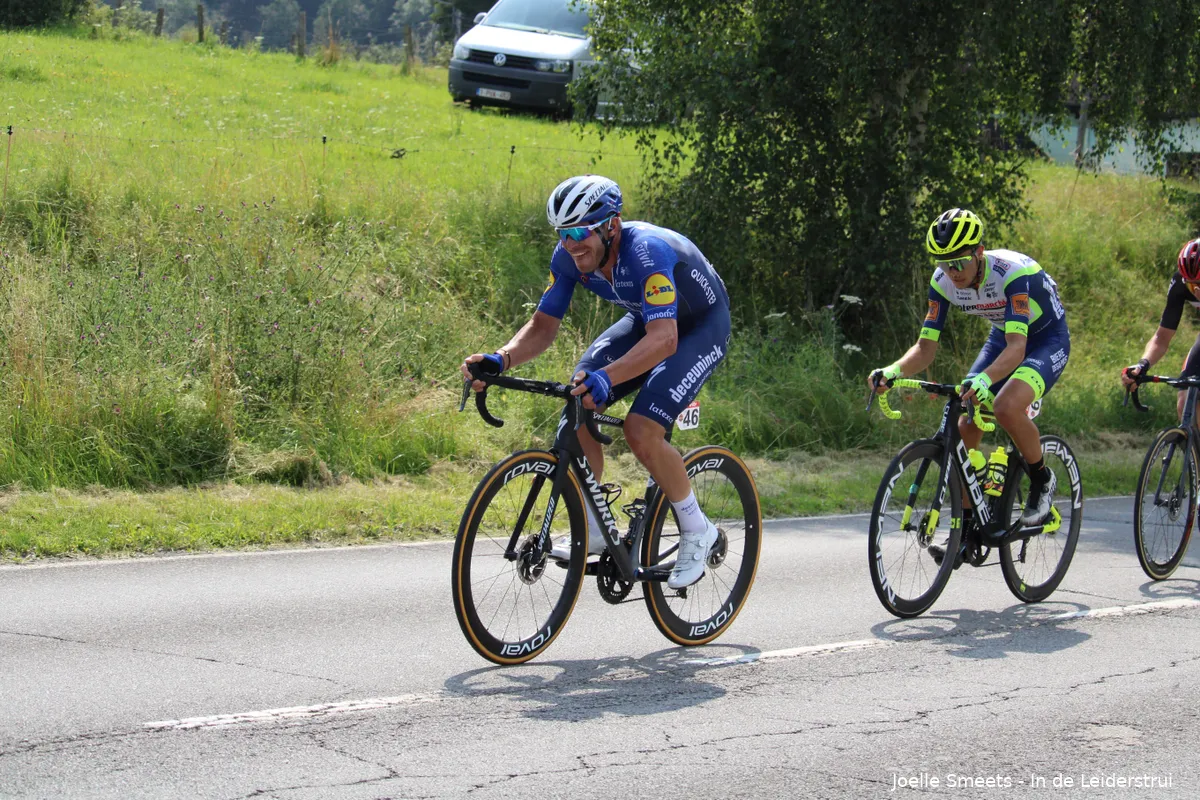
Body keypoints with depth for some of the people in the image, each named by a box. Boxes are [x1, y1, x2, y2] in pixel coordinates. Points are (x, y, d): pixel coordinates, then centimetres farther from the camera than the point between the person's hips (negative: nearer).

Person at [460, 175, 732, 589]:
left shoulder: (646, 251, -38)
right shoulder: (569, 257, -17)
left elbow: (664, 338, -48)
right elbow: (544, 325, -12)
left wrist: (607, 377, -62)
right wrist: (501, 359, -33)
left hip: (701, 326, -7)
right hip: (645, 321, 7)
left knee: (641, 430, -24)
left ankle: (697, 531, -2)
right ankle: (591, 530, -1)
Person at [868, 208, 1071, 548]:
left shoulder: (1013, 272, -35)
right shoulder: (943, 281, -17)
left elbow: (1017, 346, -44)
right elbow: (926, 347, -15)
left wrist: (984, 379, -63)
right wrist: (892, 371, -36)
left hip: (1048, 338, -6)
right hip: (1003, 336, 7)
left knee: (1006, 407, -32)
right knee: (965, 427, -7)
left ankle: (1042, 480, -6)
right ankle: (967, 527, 5)